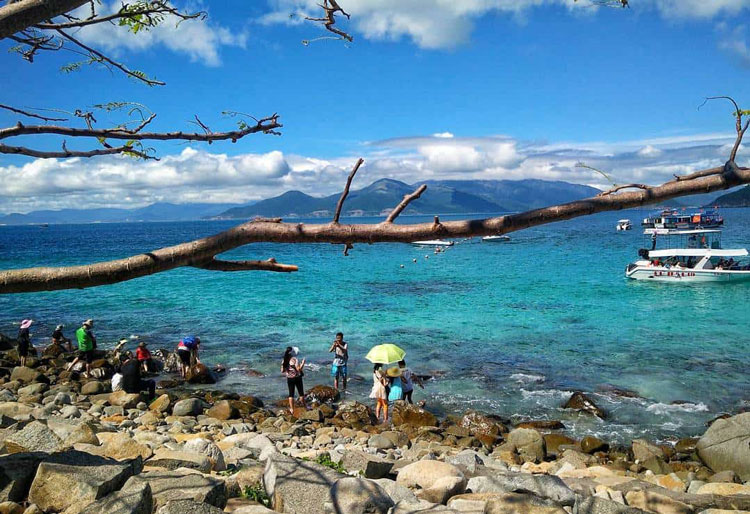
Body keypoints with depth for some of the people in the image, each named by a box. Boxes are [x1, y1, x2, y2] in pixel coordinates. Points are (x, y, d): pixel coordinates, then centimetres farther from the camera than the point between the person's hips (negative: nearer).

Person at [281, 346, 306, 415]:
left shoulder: (284, 360, -2)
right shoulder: (294, 359, -18)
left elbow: (282, 371, 3)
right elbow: (299, 369, -23)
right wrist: (303, 363, -10)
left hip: (289, 379, 4)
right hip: (297, 378, -4)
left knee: (291, 394, 10)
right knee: (301, 393, 12)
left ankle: (292, 410, 9)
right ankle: (305, 406, 24)